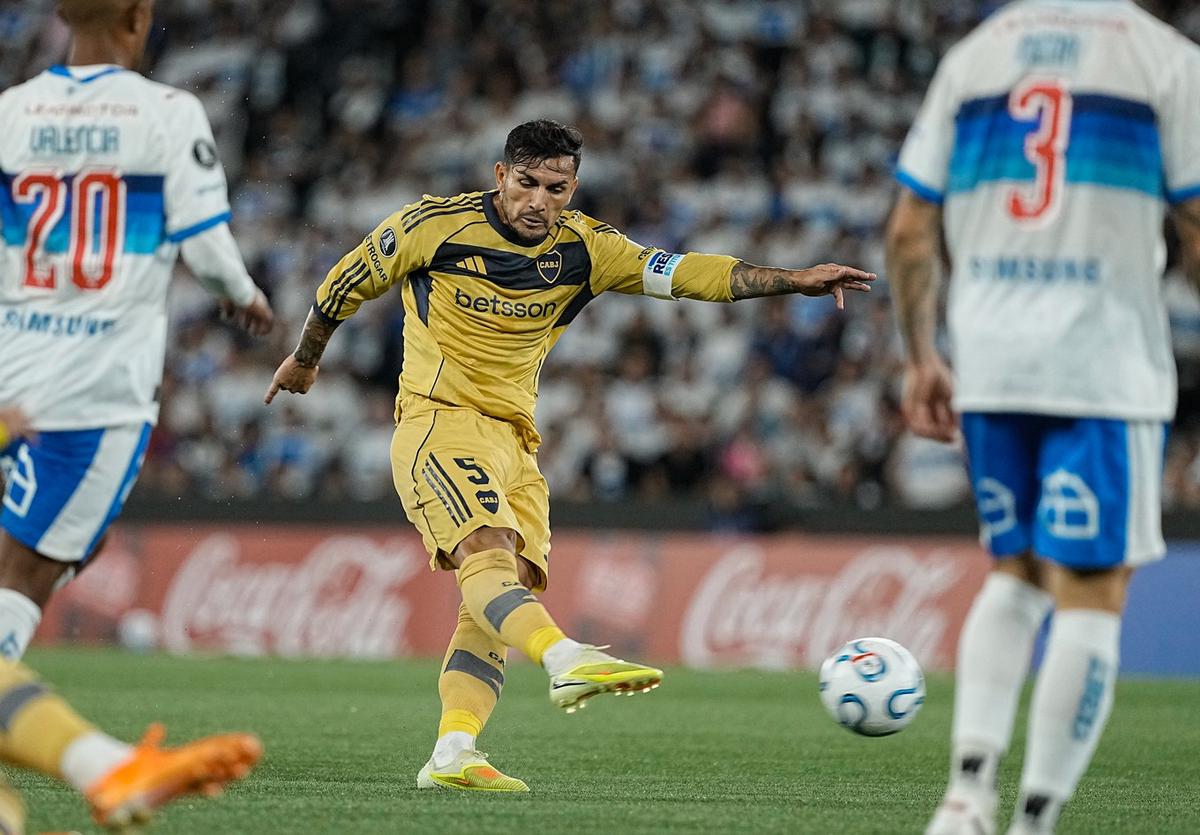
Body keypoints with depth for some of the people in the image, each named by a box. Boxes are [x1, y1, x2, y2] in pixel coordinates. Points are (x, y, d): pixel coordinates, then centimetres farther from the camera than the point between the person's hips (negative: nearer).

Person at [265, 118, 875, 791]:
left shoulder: (584, 249, 4)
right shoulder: (435, 225, -5)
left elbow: (681, 274, -2)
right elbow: (347, 283, 10)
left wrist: (794, 280, -13)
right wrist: (305, 360, 23)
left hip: (514, 440, 6)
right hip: (439, 421, -6)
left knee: (508, 594, -8)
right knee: (489, 550, -29)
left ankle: (453, 757, -14)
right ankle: (569, 661, -53)